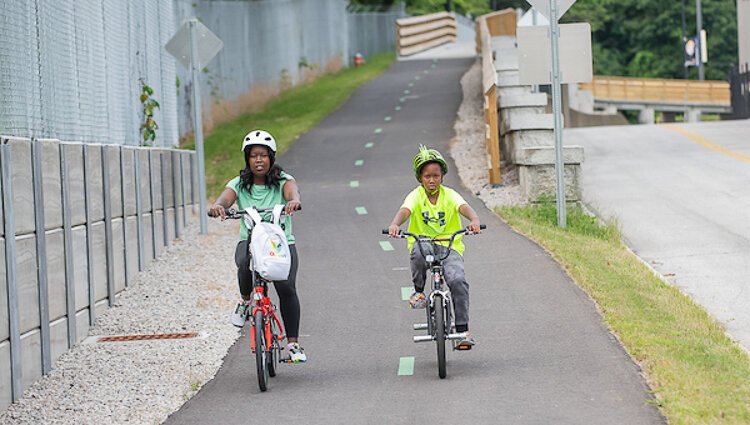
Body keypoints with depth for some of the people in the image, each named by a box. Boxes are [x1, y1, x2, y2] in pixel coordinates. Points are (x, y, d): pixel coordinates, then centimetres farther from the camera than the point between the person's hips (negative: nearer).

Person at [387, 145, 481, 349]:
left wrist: (474, 220, -41)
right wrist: (395, 224, -44)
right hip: (423, 243, 0)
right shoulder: (416, 196, -1)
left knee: (458, 281, -24)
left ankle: (463, 329, -14)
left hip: (449, 246, 0)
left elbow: (464, 207, -18)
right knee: (420, 250, -38)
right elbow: (405, 210, -21)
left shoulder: (449, 195, 1)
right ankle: (418, 290, -11)